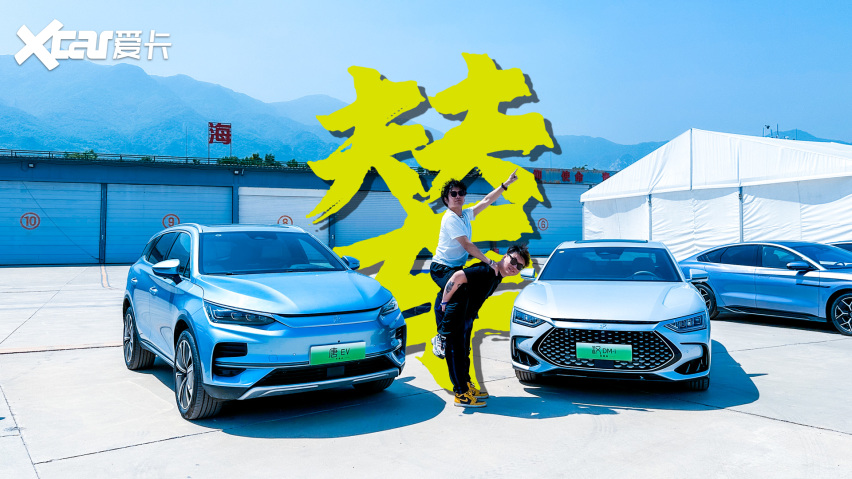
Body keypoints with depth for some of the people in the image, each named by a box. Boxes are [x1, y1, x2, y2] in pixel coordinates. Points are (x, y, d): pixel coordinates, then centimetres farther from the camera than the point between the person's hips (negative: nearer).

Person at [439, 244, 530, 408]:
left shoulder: (497, 275, 7)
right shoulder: (486, 271, -25)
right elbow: (458, 277, -32)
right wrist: (444, 302, -24)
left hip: (466, 317, 10)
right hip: (454, 315, -10)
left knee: (463, 352, 20)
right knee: (456, 353, -2)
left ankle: (466, 386, 33)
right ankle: (461, 394, 5)